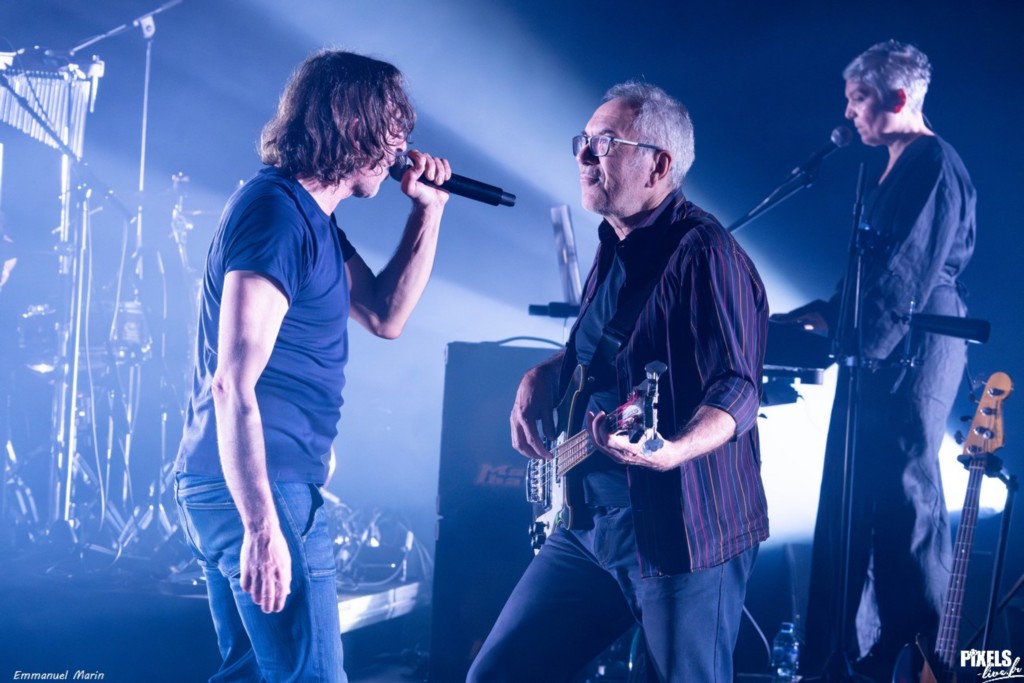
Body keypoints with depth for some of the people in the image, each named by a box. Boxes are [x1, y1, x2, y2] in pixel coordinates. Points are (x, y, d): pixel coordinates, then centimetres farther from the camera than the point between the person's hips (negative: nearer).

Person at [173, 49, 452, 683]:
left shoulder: (312, 218, 14)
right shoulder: (278, 213, -17)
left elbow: (385, 315, 19)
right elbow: (233, 382, -23)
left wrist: (429, 209, 10)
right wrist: (262, 528, -26)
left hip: (236, 488, 11)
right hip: (257, 491, -11)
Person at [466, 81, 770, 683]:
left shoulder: (702, 251, -15)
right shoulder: (614, 248, 13)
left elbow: (737, 387, -23)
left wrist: (672, 451, -41)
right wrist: (542, 377, 9)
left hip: (684, 529, -9)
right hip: (590, 520, 9)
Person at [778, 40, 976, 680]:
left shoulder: (934, 163, -12)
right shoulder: (896, 170, 19)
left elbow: (910, 273, -19)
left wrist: (861, 347, -18)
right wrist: (819, 314, 16)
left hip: (913, 350, -10)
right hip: (881, 354, 10)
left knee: (904, 494, -7)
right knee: (854, 499, 12)